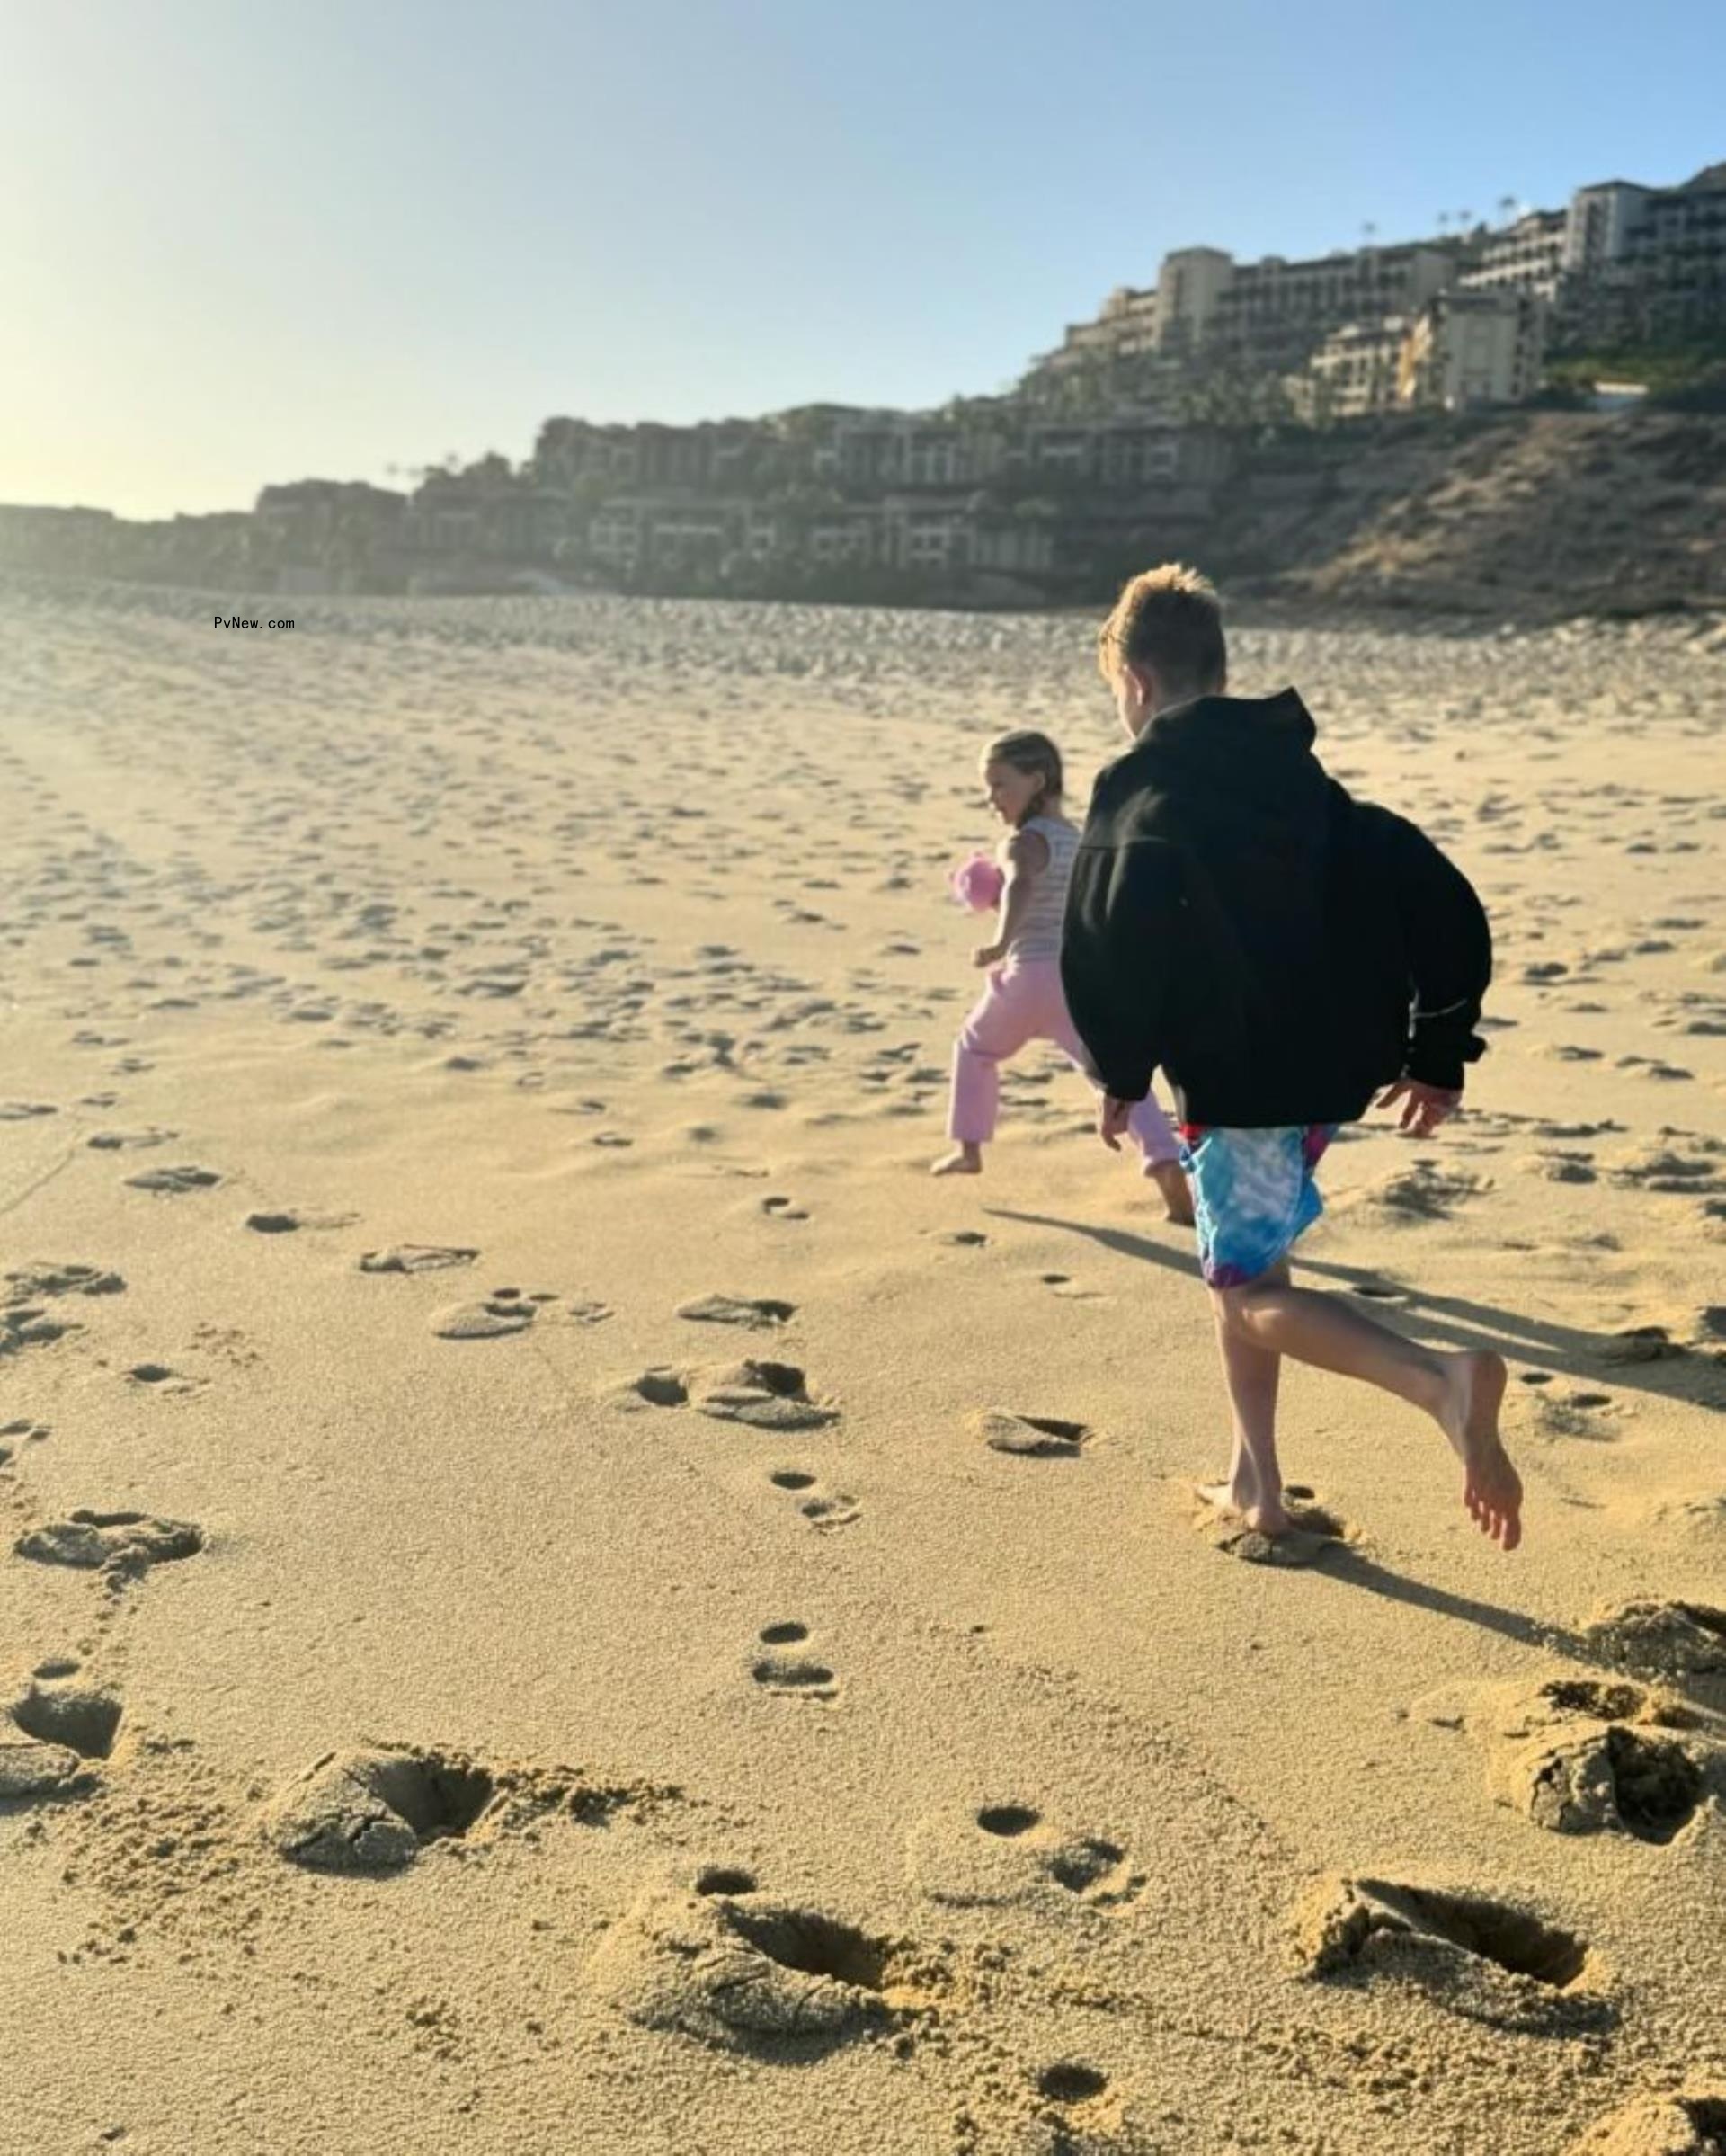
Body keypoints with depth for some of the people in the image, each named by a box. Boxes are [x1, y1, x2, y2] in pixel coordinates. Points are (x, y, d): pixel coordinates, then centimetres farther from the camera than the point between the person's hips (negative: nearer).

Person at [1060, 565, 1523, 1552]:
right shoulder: (1304, 779, 13)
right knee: (1243, 1266, 22)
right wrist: (1438, 1053, 12)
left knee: (1252, 1295, -1)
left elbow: (1107, 947, -21)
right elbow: (1441, 900, 9)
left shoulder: (1141, 795, -8)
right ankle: (1257, 1484, 26)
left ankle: (1445, 1379, -24)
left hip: (1241, 1081, -8)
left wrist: (1123, 1075, -5)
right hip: (1339, 1067, 8)